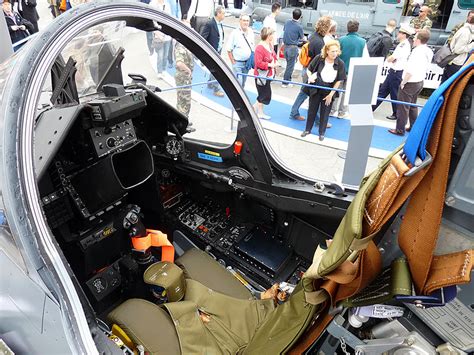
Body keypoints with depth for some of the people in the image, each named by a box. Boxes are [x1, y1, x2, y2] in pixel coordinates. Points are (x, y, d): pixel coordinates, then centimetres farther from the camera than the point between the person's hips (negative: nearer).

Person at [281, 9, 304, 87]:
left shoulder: (287, 22, 0)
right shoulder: (299, 26, -15)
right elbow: (301, 38, -3)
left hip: (285, 46, 6)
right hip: (293, 48, -6)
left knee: (289, 64, 19)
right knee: (290, 66, 4)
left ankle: (288, 80, 27)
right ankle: (285, 82, 8)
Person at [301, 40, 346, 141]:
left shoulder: (340, 63, -14)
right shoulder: (319, 58, -14)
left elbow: (339, 81, -8)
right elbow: (309, 69, 0)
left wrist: (331, 94, -9)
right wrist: (310, 77, -21)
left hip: (329, 91, 0)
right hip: (315, 89, 1)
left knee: (325, 112, 10)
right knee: (312, 110, 14)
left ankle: (322, 132, 28)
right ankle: (308, 129, 32)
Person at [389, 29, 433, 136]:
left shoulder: (417, 51, -23)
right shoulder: (429, 51, 5)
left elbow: (410, 70, -26)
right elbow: (426, 68, 13)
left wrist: (403, 82, -16)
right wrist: (420, 76, 19)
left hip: (410, 83, -9)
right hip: (419, 82, 9)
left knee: (403, 106, 0)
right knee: (412, 105, 21)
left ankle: (400, 130, 6)